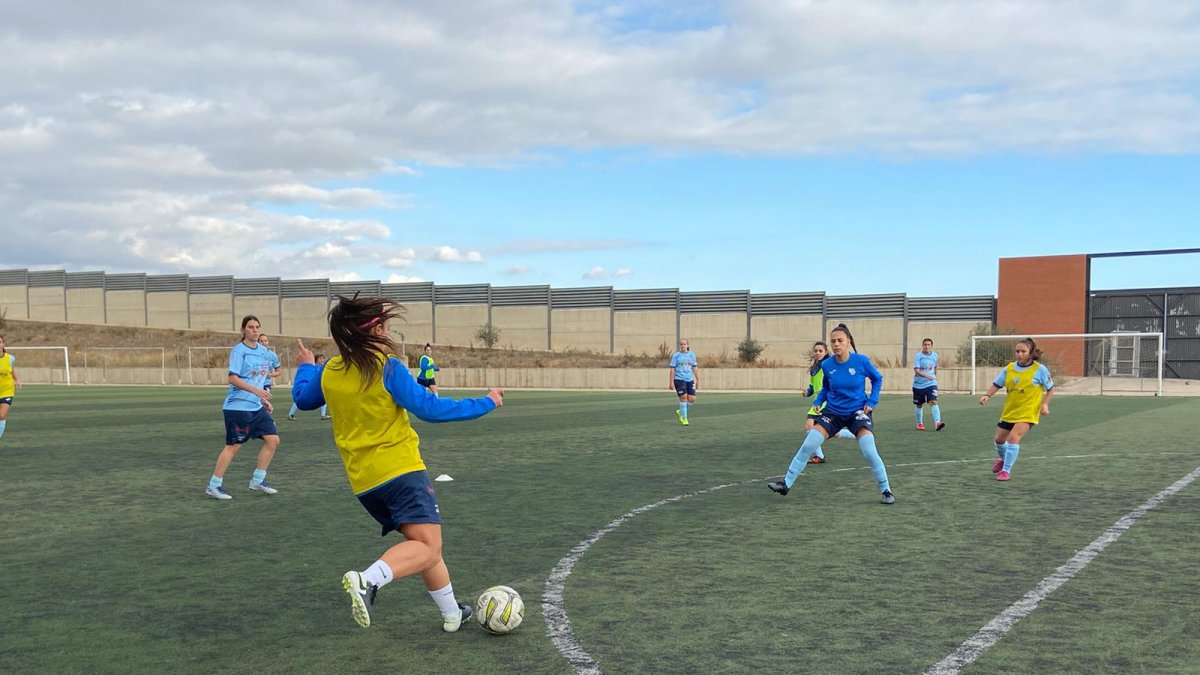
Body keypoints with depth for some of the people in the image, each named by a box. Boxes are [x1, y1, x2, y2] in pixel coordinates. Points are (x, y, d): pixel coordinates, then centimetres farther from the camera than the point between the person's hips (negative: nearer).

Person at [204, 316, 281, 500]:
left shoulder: (264, 351, 10)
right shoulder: (238, 351, -11)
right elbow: (233, 378, -20)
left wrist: (264, 400, 15)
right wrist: (256, 390, -28)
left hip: (257, 407, 7)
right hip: (238, 407, -7)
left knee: (273, 440, 2)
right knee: (233, 446, -5)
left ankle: (258, 480, 14)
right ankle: (213, 486, 5)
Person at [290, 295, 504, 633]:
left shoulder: (328, 372, 7)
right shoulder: (387, 368, -11)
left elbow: (303, 399, 26)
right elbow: (430, 408, -13)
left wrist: (305, 367, 46)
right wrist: (484, 403, -4)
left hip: (363, 480, 8)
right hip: (400, 469, -8)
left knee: (423, 543, 19)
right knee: (428, 546, -13)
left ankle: (452, 614, 24)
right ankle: (367, 580, -36)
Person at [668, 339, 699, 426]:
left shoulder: (692, 355, 11)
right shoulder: (676, 356, 0)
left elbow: (695, 368, 14)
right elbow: (672, 369, -1)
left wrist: (698, 380, 12)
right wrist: (671, 382, -6)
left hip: (690, 379, 4)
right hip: (679, 379, -4)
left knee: (692, 399, -2)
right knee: (683, 398, -9)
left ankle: (680, 412, 23)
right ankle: (684, 419, 4)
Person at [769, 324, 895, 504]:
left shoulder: (861, 361, -16)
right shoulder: (827, 365, -8)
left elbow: (877, 379, 2)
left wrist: (872, 401, -6)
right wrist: (818, 401, -4)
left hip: (857, 411, -3)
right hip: (833, 412, 3)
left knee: (870, 452, -18)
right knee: (807, 446, -7)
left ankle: (886, 490, 3)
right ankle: (786, 484, 4)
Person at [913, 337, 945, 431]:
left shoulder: (935, 355, 4)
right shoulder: (918, 356, -9)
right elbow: (916, 370, -21)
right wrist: (926, 376, -35)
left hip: (931, 384, 1)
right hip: (918, 385, -1)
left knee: (934, 402, -17)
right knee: (919, 405, 12)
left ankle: (937, 423, -28)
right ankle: (920, 423, 31)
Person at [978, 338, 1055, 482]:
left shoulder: (1040, 369, -11)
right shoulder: (1009, 368, -2)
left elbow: (1050, 388, -1)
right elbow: (996, 385, 3)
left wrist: (1045, 404, -14)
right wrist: (987, 395, -15)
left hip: (1027, 413, -5)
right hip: (1009, 412, 5)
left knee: (1014, 437, -24)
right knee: (999, 439, 17)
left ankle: (1006, 470, -13)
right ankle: (1004, 459, 49)